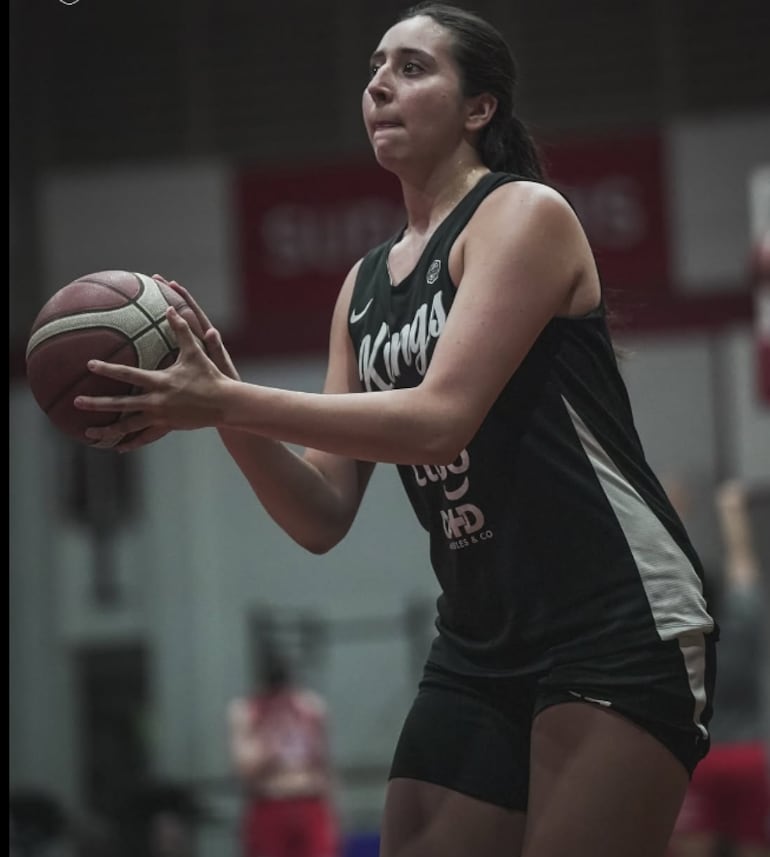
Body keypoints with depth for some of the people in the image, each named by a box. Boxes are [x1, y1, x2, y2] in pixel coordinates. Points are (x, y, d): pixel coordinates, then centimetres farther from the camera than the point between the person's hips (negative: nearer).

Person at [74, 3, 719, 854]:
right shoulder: (363, 286, 14)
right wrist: (225, 416, -10)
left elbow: (441, 419, -21)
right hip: (480, 643, 7)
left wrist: (227, 401, -23)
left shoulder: (525, 212, -6)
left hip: (618, 623, -7)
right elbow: (323, 518, 8)